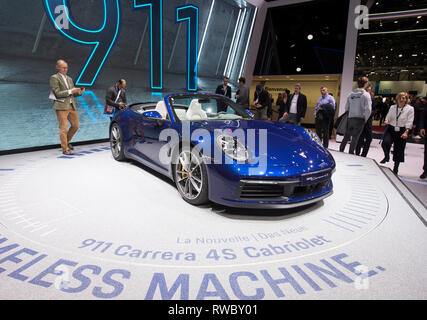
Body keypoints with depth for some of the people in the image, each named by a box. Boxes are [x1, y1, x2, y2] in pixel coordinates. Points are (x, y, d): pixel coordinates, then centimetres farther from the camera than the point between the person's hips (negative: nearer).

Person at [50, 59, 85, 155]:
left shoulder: (69, 79, 20)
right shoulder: (54, 78, -2)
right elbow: (57, 93, -10)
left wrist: (79, 92, 2)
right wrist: (70, 91, -15)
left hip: (71, 106, 7)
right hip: (61, 106, -7)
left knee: (75, 126, 10)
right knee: (63, 128, -6)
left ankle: (66, 142, 31)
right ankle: (65, 149, 1)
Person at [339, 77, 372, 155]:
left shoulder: (351, 94, 8)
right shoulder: (366, 95, -6)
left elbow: (346, 107, 9)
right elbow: (368, 109, -13)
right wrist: (366, 119, -1)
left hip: (350, 119, 4)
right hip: (359, 119, -4)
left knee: (346, 137, 14)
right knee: (355, 138, 2)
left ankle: (340, 151, 18)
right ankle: (350, 153, 4)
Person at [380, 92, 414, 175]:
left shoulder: (410, 109, -2)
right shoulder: (392, 107, 6)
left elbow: (409, 122, -6)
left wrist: (406, 132, -16)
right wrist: (387, 121, -11)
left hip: (401, 131, -2)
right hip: (390, 129, 2)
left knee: (399, 149, 4)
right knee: (385, 143, -24)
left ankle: (396, 168, 19)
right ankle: (386, 157, 6)